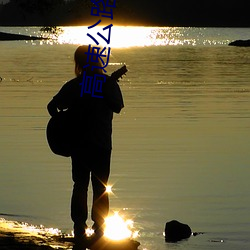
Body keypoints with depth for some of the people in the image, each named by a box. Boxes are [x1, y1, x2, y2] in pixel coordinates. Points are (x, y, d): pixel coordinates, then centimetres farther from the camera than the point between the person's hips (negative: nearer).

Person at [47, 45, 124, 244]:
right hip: (102, 144, -1)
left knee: (80, 186, 9)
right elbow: (118, 107, 2)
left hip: (79, 144, 1)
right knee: (100, 188, 7)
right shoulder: (108, 83, -8)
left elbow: (53, 106, -6)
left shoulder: (73, 86, -5)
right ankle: (99, 229, 6)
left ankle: (79, 228, 3)